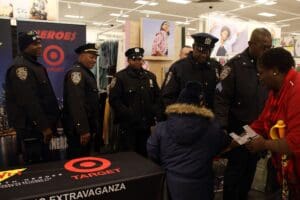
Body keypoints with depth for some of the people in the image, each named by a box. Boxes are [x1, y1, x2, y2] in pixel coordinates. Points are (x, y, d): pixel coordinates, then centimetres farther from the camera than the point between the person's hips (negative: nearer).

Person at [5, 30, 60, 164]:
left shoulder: (36, 65, 15)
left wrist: (54, 120, 17)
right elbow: (29, 101, -24)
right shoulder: (20, 67, -17)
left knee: (44, 164, 19)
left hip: (40, 126, 10)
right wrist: (44, 126, -21)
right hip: (30, 128, -10)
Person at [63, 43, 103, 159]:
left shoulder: (87, 73, 17)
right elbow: (76, 104, -24)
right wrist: (83, 129, -26)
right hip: (79, 129, -10)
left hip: (88, 127, 10)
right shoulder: (76, 72, -15)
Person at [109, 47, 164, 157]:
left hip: (146, 124, 5)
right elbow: (114, 100, -11)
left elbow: (157, 97, 15)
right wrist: (128, 114, -17)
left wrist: (157, 114, 2)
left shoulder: (150, 76, 11)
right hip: (128, 125, -5)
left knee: (144, 154, 16)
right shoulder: (120, 77, -5)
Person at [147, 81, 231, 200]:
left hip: (168, 186, 0)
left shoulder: (161, 128, -11)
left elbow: (151, 156, -1)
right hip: (199, 190, 0)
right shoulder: (213, 128, -10)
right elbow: (225, 146, 10)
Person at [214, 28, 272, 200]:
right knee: (236, 168, 6)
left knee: (251, 168, 17)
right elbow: (221, 98, -18)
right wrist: (221, 127, -23)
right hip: (239, 128, -5)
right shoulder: (235, 65, -13)